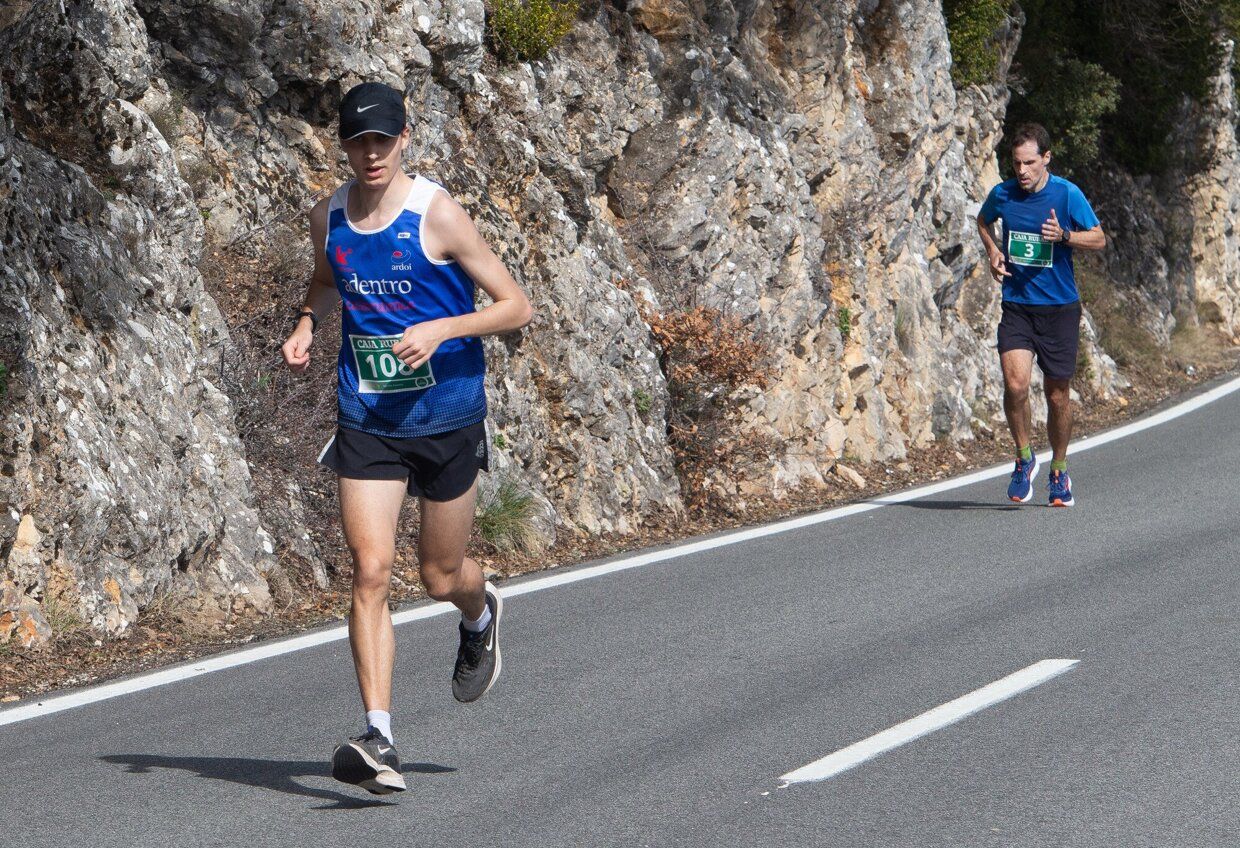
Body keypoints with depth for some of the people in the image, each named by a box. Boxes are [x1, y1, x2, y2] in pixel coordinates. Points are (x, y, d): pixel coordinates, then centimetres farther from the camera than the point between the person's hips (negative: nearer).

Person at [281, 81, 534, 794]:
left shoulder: (438, 216, -13)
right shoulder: (329, 219, 1)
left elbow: (518, 307, -10)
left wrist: (441, 329, -23)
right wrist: (307, 325, 3)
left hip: (448, 420, -3)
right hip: (367, 424, 3)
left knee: (441, 577, 11)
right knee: (371, 571, -13)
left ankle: (482, 615, 50)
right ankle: (379, 741, -17)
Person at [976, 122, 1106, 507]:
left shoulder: (1067, 194, -7)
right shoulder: (1001, 194, -1)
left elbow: (1098, 238, 0)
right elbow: (983, 221, 21)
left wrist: (1064, 236, -19)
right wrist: (993, 251, 2)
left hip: (1060, 307, -1)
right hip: (1016, 306, 1)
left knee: (1058, 395, 6)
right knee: (1015, 384, -18)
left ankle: (1059, 472, 27)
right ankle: (1024, 459, 5)